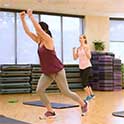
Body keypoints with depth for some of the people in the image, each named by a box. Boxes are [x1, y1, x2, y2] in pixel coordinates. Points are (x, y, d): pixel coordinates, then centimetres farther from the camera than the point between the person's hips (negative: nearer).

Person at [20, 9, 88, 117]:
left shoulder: (49, 40, -16)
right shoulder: (39, 41, 5)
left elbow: (39, 29, -30)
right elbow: (27, 31, 3)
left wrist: (31, 16, -27)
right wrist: (22, 19, -6)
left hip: (57, 71, -7)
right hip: (47, 73, 7)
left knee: (66, 92, 1)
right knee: (39, 90, -7)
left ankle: (83, 104, 22)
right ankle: (50, 111, 4)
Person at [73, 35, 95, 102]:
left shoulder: (86, 47, -8)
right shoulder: (78, 48, 8)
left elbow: (89, 57, -15)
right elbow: (75, 58, 8)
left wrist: (85, 51, -26)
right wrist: (74, 51, -4)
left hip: (87, 66, -6)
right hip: (81, 67, 6)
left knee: (84, 81, -13)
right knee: (86, 82, 12)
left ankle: (88, 96, -2)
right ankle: (92, 94, 27)